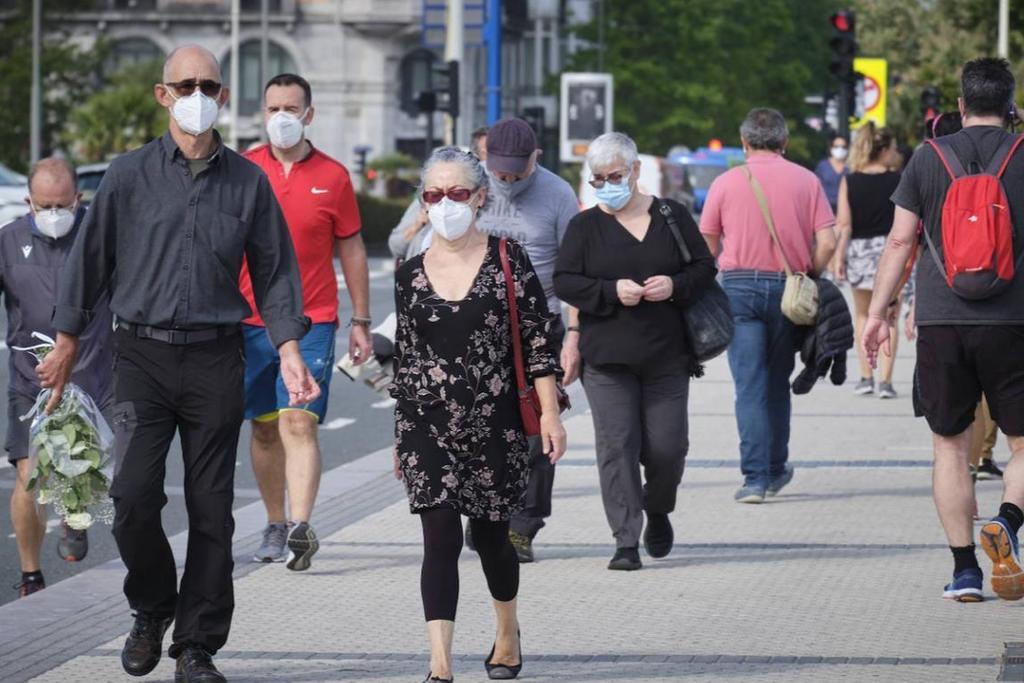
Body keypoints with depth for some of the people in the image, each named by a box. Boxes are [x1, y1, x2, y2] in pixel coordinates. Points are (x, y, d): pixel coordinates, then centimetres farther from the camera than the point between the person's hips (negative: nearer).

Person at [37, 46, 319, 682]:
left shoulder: (248, 182, 7)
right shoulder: (129, 176, 3)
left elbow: (275, 272, 10)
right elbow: (91, 260, 9)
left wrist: (291, 356, 1)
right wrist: (66, 346, 9)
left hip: (216, 360, 1)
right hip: (144, 354, -1)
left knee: (211, 508, 1)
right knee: (134, 494, -12)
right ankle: (152, 610, 14)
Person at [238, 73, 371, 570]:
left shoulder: (332, 177, 3)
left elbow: (352, 251, 9)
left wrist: (361, 321, 7)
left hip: (311, 322, -2)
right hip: (251, 320, 2)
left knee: (298, 423, -14)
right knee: (264, 429, 9)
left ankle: (300, 528, -23)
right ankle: (275, 525, 20)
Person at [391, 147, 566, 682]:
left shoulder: (507, 260, -2)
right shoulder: (410, 275, 5)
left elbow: (539, 340, -1)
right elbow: (404, 357, 12)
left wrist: (550, 413, -5)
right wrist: (400, 438, 15)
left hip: (493, 422, -1)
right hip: (427, 426, 1)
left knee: (491, 535, 11)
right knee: (440, 537, -10)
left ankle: (508, 632, 39)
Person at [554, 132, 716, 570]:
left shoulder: (673, 217, 7)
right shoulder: (585, 226, 5)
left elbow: (705, 268, 9)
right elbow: (564, 282, -1)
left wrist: (676, 285, -11)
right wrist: (612, 291, -16)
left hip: (666, 356, 1)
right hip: (607, 358, -1)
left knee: (666, 446, 1)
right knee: (617, 445, -7)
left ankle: (657, 510, 32)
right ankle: (626, 541, -5)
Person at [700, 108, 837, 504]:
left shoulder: (726, 182, 0)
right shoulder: (806, 181, 2)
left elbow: (708, 245, 4)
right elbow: (827, 243, -4)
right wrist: (809, 279, 11)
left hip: (739, 285, -1)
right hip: (787, 288, 1)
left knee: (749, 385, -3)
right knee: (777, 382, 16)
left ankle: (755, 478, -10)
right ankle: (775, 469, 26)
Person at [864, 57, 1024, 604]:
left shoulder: (928, 159, 5)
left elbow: (900, 240, 4)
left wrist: (877, 312, 11)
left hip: (941, 320, 2)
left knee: (950, 447, 10)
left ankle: (964, 569, 8)